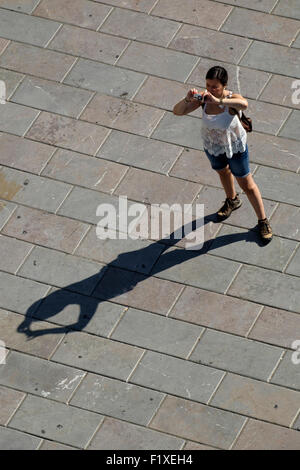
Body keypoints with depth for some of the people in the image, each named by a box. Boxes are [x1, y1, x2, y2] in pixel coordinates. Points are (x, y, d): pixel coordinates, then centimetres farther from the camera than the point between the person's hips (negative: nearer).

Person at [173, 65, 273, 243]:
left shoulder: (232, 98, -35)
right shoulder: (203, 98, -24)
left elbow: (244, 104, -60)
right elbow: (177, 111, -27)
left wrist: (218, 101, -69)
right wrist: (188, 99, -47)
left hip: (235, 147, -4)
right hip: (212, 146, 4)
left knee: (247, 184, 11)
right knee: (223, 171, 32)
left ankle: (263, 221, 30)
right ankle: (233, 200, 63)